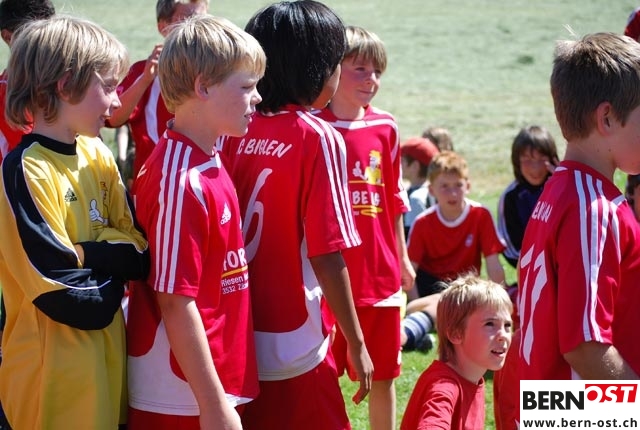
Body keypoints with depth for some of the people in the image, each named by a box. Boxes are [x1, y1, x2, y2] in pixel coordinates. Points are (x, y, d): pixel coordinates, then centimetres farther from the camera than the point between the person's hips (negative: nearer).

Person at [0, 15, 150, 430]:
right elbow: (61, 293, -21)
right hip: (55, 365, -7)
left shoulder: (98, 156, 6)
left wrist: (85, 254, -14)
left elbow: (139, 251, 3)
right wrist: (111, 273, -5)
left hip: (108, 349, 7)